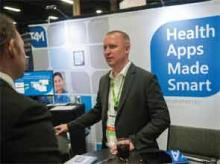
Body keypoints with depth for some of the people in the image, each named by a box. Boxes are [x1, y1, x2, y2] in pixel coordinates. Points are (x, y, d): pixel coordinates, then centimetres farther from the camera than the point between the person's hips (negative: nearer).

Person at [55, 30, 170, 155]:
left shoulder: (146, 79, -13)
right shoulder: (104, 80, 6)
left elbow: (162, 118, -15)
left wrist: (134, 141, -21)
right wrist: (70, 126, 10)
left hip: (137, 153, -5)